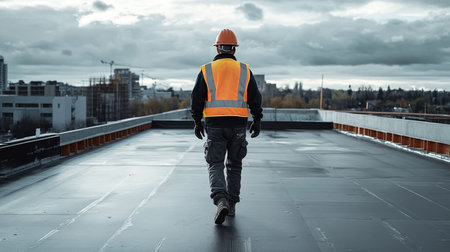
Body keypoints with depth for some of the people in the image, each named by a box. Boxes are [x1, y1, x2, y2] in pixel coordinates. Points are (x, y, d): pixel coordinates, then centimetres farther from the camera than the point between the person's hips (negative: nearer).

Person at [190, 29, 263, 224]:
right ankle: (232, 205, 20)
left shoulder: (206, 71, 2)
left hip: (214, 125, -1)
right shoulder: (244, 71, 5)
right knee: (234, 165, 15)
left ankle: (221, 201, -21)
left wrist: (197, 122, 11)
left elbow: (197, 98, 1)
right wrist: (257, 121, 15)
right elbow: (255, 99, 4)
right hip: (238, 124, 2)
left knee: (215, 165, 1)